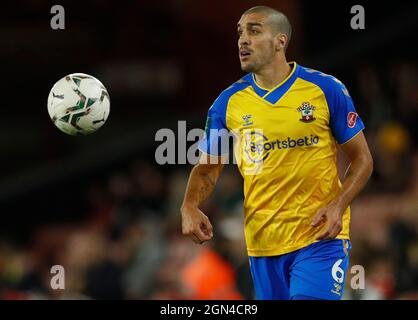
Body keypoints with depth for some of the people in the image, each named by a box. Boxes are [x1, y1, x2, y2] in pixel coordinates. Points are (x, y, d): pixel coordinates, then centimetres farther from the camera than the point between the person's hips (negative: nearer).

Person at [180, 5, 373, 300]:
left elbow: (362, 159, 2)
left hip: (321, 235, -3)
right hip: (263, 241, 3)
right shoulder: (229, 102, 4)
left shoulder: (326, 89, -3)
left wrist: (338, 205, -15)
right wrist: (190, 207, -9)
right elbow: (207, 168, 12)